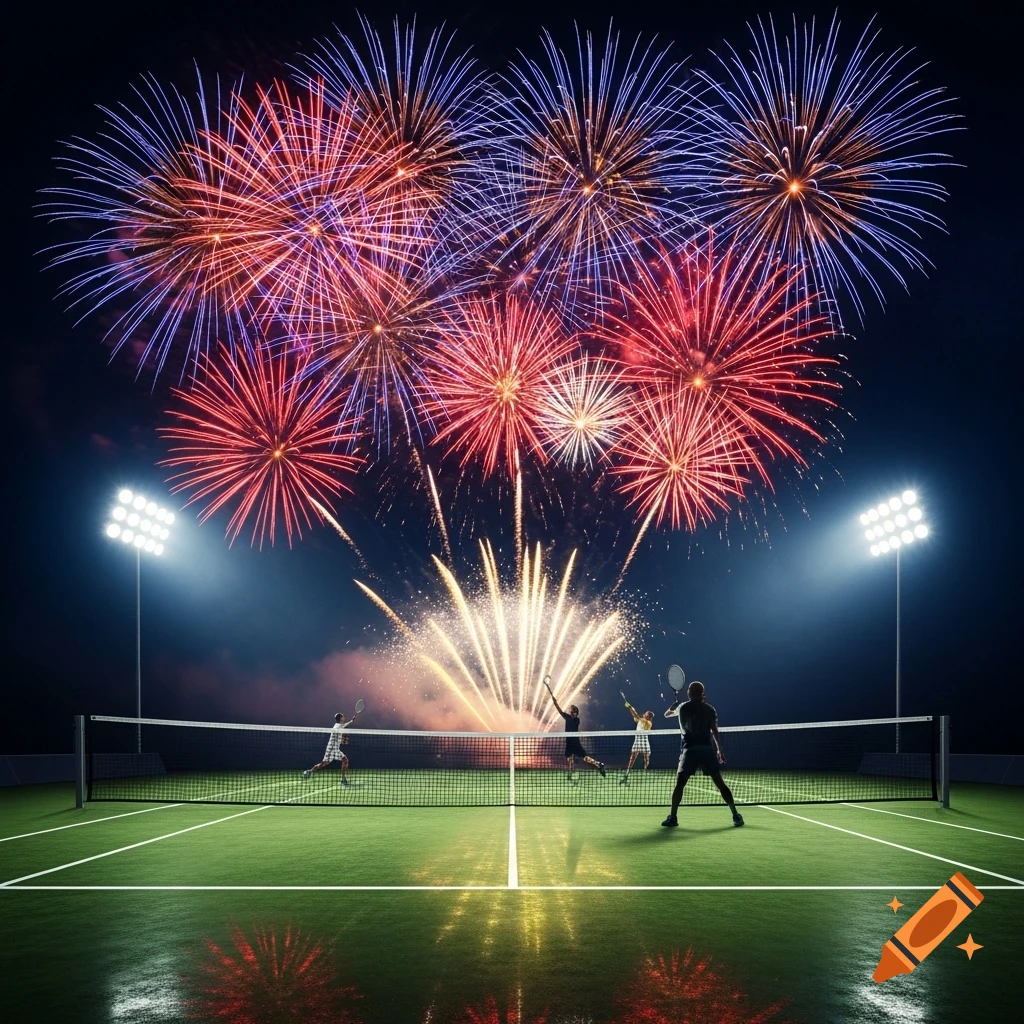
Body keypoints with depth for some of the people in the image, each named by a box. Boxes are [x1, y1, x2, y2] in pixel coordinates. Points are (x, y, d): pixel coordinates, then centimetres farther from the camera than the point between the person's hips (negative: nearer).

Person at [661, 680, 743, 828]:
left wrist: (674, 706, 46)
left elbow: (667, 714, 28)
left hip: (690, 749, -1)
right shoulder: (709, 709, 7)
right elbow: (715, 732, 3)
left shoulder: (682, 708, 9)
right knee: (720, 783, 6)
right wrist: (720, 751, 8)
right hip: (707, 749, 1)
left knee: (679, 784, 3)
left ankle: (672, 817, -4)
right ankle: (736, 815, 6)